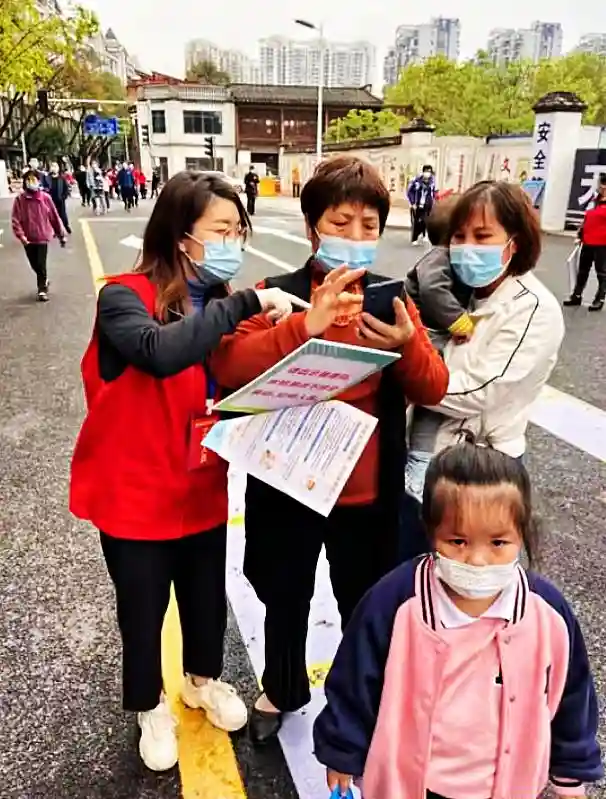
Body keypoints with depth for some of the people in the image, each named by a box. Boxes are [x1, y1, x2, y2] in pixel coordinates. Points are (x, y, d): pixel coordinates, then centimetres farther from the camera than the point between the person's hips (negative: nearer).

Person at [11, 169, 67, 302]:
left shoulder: (45, 197, -6)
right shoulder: (19, 199, -5)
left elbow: (54, 217, 1)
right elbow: (16, 219, -7)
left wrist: (62, 234, 6)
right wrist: (21, 235, -19)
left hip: (42, 236, -2)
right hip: (28, 239, 2)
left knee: (41, 264, -5)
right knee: (34, 265, 13)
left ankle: (42, 289, 13)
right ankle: (44, 281, 41)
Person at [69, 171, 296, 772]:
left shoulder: (221, 307, 0)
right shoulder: (125, 297, -17)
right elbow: (160, 352, -38)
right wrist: (243, 305, -33)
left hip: (202, 489, 5)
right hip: (135, 493, -5)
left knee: (208, 596, 22)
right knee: (143, 608, 16)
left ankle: (204, 679, 52)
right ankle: (150, 706, 44)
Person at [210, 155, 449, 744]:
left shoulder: (394, 300, -1)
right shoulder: (276, 295, -8)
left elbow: (433, 391, -7)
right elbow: (227, 367, -23)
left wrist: (407, 344, -28)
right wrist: (305, 326, -35)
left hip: (367, 489, 1)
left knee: (365, 601, 20)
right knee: (285, 597, 21)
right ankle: (282, 690, 50)